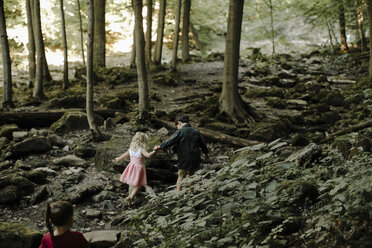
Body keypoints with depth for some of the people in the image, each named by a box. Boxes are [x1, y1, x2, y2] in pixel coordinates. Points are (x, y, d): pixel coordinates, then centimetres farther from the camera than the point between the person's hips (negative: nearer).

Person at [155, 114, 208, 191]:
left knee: (180, 177, 6)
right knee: (191, 177, 19)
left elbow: (169, 142, -11)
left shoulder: (180, 132, -11)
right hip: (195, 160, 5)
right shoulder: (196, 132, 6)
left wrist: (159, 147, 2)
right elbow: (203, 143, 15)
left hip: (184, 160, -5)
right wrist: (206, 153, 32)